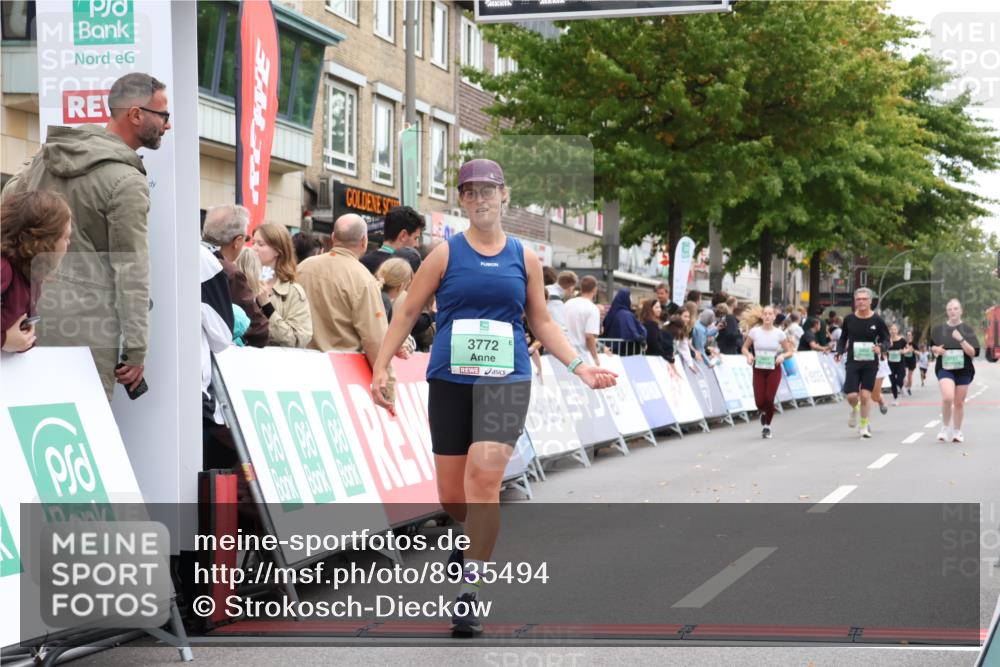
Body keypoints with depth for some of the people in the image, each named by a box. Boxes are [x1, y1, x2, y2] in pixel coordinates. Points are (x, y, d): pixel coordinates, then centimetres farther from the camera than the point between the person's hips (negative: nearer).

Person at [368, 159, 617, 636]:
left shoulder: (524, 258, 8)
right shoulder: (445, 254, 4)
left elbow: (541, 322, 18)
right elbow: (408, 313, 7)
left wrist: (580, 366, 8)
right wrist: (381, 368, 0)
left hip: (507, 382, -1)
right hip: (449, 381, 1)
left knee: (484, 475, -21)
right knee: (452, 496, 4)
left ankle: (470, 591, -15)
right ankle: (476, 539, 41)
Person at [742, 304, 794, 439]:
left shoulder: (779, 333, -4)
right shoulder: (754, 331, -5)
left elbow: (789, 351, 4)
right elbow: (745, 347, 6)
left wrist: (783, 356, -17)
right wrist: (748, 355, -15)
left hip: (774, 369, 0)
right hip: (759, 369, 0)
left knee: (769, 399, -13)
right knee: (760, 402, -6)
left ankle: (767, 426, 12)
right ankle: (764, 413, 33)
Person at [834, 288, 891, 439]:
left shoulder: (877, 320, -3)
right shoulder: (849, 319, 1)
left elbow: (885, 339, 4)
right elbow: (843, 338, 13)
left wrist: (880, 348, -17)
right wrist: (839, 352, -4)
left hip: (870, 362, -1)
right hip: (853, 361, 1)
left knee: (865, 395, -4)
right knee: (851, 395, -8)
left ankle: (864, 426, 15)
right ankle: (855, 410, 30)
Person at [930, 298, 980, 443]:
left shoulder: (967, 330, -1)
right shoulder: (939, 330, 4)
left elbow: (974, 353, -7)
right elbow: (932, 346, 20)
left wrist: (961, 339, -20)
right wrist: (936, 349, -4)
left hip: (963, 370, 1)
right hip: (945, 369, -1)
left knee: (959, 402, 7)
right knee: (947, 397, -22)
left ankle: (957, 431, 26)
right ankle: (945, 428, -2)